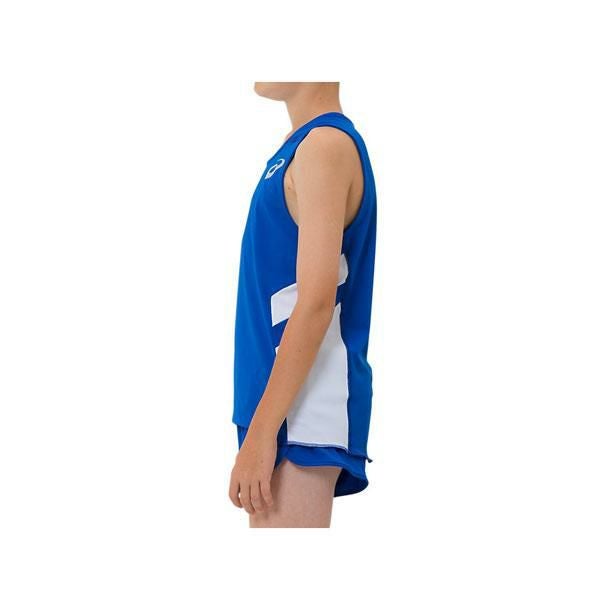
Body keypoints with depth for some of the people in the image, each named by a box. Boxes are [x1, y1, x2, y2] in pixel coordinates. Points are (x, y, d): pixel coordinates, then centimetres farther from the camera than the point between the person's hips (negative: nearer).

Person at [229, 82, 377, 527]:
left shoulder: (327, 145, -14)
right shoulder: (302, 145, 15)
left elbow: (317, 302, -21)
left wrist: (261, 431, -22)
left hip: (301, 406, -10)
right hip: (277, 396, 10)